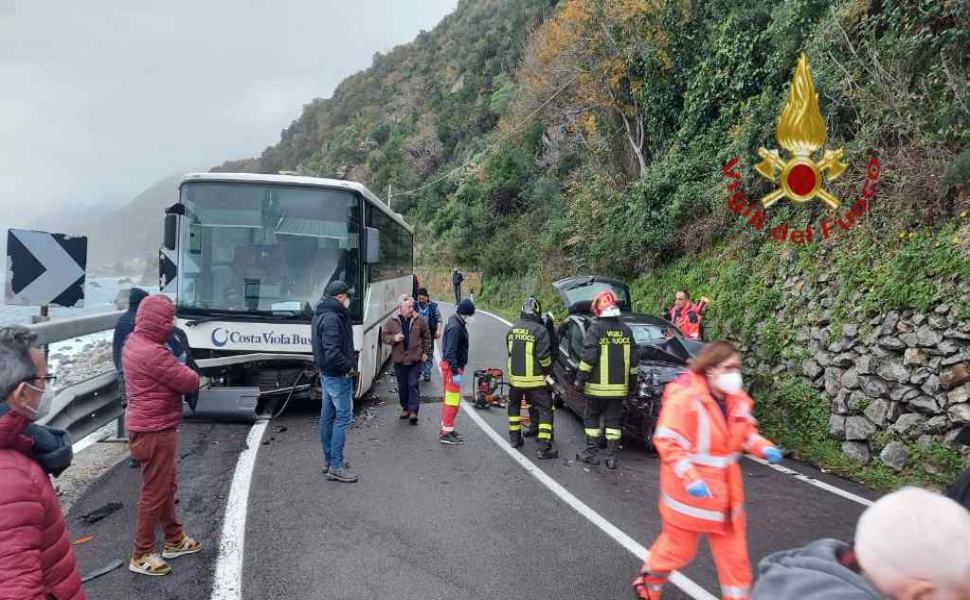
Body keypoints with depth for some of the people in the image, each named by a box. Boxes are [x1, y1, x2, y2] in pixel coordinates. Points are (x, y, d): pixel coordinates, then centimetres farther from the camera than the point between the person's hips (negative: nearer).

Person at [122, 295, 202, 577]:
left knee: (167, 485, 20)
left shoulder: (134, 343, 8)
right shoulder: (152, 353, -25)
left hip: (148, 426, 10)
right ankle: (141, 555, 14)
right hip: (155, 431, -10)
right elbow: (188, 382, -19)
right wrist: (193, 374, 3)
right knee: (155, 492, 1)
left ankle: (174, 540, 33)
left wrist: (178, 369, -6)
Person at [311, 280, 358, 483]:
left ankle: (329, 460, 26)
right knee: (343, 417, -5)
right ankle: (336, 466, -3)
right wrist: (349, 366, -15)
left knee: (328, 416, 15)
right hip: (338, 375, -11)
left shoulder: (321, 314, 11)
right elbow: (332, 352, -29)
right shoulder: (332, 318, -22)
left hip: (326, 373, 11)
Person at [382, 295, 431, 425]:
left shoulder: (419, 320, -2)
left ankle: (413, 411, -2)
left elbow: (426, 336, 9)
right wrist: (394, 338, -17)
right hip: (399, 359, 2)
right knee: (402, 386, 12)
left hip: (415, 359, -2)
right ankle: (405, 408, 26)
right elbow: (384, 336, 3)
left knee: (413, 384, -4)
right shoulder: (392, 321, -2)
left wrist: (425, 352, 7)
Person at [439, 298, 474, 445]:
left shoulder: (458, 324, 13)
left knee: (450, 399, 18)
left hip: (450, 365, 11)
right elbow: (451, 351, -25)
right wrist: (456, 372, -27)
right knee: (453, 400, -5)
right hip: (452, 367, -11)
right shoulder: (455, 327, -20)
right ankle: (447, 433, 0)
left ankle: (446, 428, 29)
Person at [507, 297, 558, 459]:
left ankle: (514, 438, 33)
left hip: (515, 377, 5)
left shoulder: (513, 329, 5)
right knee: (545, 410, 2)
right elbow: (544, 356, -14)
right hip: (534, 379, -5)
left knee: (514, 406, 25)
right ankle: (544, 447, -4)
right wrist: (548, 371, 3)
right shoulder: (539, 330, -14)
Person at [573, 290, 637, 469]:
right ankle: (611, 456, 9)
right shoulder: (626, 330, 7)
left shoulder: (595, 329, -10)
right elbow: (633, 360, 11)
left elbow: (588, 357, -15)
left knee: (591, 418, 11)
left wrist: (580, 378, -8)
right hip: (619, 386, 4)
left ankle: (592, 452, 13)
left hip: (597, 386, -4)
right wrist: (633, 382, 19)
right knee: (613, 420, 9)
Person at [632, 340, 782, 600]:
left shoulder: (737, 399, 0)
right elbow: (667, 442, -25)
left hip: (726, 488, 6)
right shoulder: (685, 397, -24)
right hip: (689, 489, -6)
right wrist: (690, 478, -32)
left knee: (733, 550, 13)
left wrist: (764, 448, -5)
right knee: (679, 546, 13)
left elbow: (746, 431, 15)